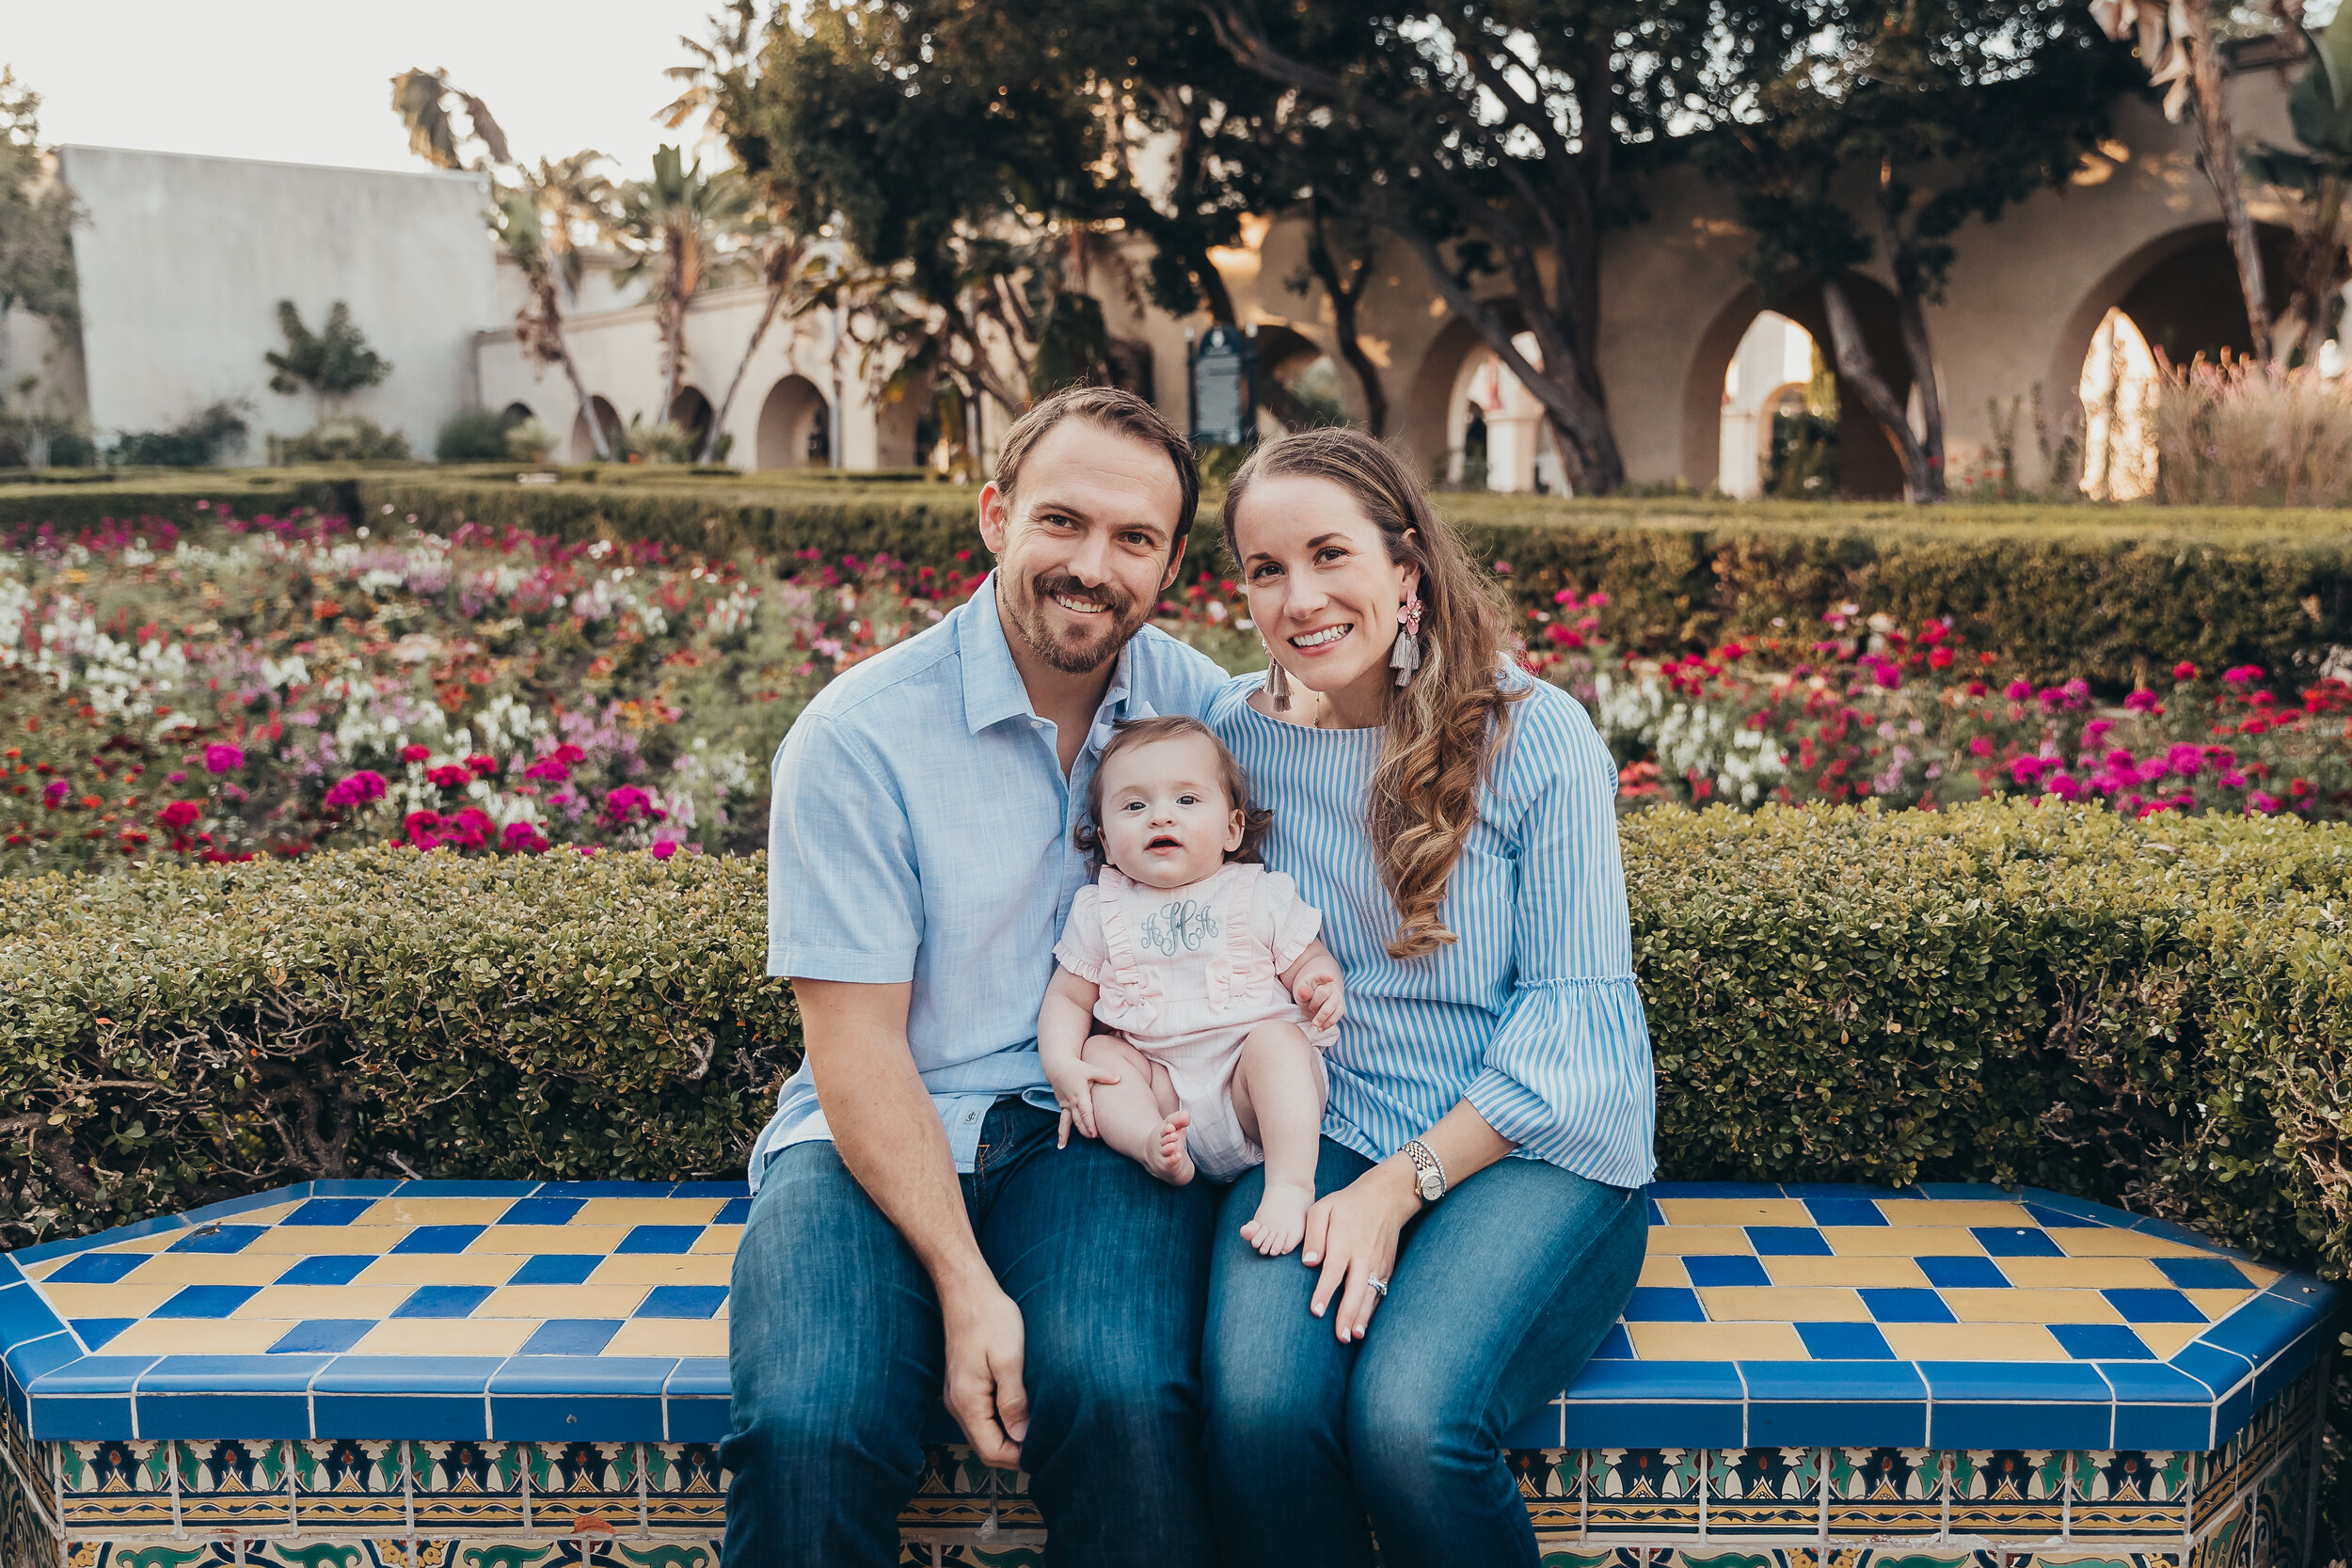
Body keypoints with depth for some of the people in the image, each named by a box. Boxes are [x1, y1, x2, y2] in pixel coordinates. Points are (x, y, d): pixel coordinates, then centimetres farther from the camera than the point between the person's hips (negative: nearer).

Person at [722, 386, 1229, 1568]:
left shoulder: (1199, 702, 3)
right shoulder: (857, 737, -9)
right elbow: (858, 1045, -10)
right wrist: (964, 1282, -19)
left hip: (1097, 1128, 2)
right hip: (878, 1138, -1)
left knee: (1116, 1393, -29)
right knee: (808, 1427, -28)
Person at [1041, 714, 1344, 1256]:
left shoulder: (1263, 894, 5)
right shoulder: (1099, 910, 9)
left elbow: (1308, 961, 6)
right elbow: (1068, 996, 12)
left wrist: (1322, 986, -19)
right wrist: (1062, 1065, -7)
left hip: (1248, 1092, -2)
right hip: (1159, 1084, 3)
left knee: (1276, 1039, -29)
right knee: (1100, 1051, -17)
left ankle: (1291, 1184, -38)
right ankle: (1153, 1145, -38)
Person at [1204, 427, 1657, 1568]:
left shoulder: (1532, 733, -7)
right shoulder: (1232, 735, 4)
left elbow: (1574, 1012, -8)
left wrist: (1401, 1185, -15)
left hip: (1536, 1147, -2)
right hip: (1321, 1134, 3)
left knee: (1408, 1419, -28)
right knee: (1257, 1408, -27)